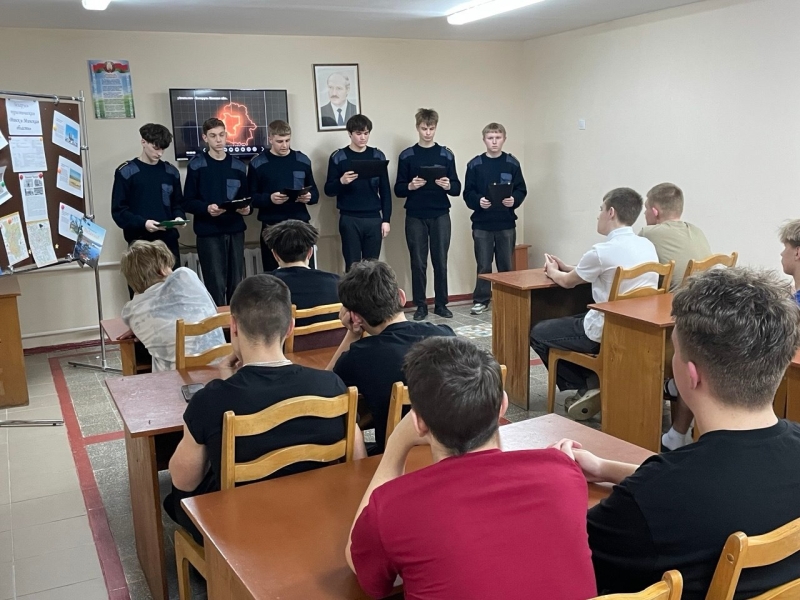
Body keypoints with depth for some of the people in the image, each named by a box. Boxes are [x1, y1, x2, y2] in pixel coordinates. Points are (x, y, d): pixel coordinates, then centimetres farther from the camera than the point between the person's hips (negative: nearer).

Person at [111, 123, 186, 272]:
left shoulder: (171, 171, 11)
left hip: (169, 241, 4)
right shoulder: (126, 172, -2)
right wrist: (142, 223, -21)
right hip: (139, 242, -4)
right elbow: (118, 210, -5)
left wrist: (179, 216, -5)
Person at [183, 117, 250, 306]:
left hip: (235, 231, 3)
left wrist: (246, 208, -8)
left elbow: (246, 197, 15)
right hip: (208, 233, -3)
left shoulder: (238, 166, 11)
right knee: (215, 285, -4)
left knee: (237, 284, 8)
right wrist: (207, 208, -21)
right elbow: (188, 202, -3)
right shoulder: (196, 165, 1)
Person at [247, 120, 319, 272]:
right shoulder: (257, 163, 1)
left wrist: (309, 197, -10)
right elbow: (251, 197, -2)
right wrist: (269, 199, -20)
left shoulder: (303, 160, 9)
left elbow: (315, 193, 12)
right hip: (271, 227, -2)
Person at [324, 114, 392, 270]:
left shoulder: (378, 156, 7)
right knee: (352, 265, 1)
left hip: (374, 218, 2)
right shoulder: (338, 157, 0)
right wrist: (341, 182, -20)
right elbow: (328, 190, 0)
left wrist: (386, 219, 3)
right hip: (349, 219, -2)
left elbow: (385, 191, 8)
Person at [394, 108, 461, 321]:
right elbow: (398, 190, 2)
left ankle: (441, 304, 14)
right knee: (418, 263, 3)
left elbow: (457, 189, 3)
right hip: (415, 217, 0)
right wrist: (410, 186, -18)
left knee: (440, 262, 4)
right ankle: (420, 305, 12)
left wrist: (448, 186, -18)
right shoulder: (407, 156, 4)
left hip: (441, 216, 1)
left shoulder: (446, 155, 6)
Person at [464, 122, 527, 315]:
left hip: (506, 223, 1)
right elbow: (468, 193, 0)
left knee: (506, 264, 9)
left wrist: (514, 200, -17)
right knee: (483, 265, 5)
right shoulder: (475, 164, 1)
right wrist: (478, 201, -19)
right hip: (482, 224, -1)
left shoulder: (512, 164, 3)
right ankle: (481, 300, 16)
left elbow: (521, 190, 3)